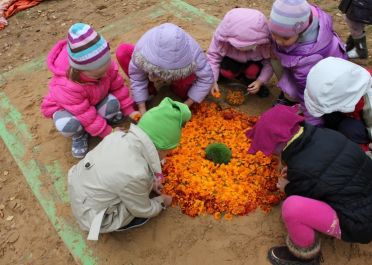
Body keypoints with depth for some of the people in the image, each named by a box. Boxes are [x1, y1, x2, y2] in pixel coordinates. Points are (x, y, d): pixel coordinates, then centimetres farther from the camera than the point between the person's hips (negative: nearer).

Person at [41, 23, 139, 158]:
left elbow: (117, 86, -11)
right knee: (69, 126, -38)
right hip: (63, 106, -4)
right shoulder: (67, 87, -42)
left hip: (95, 100, 4)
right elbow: (87, 116, -33)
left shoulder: (103, 65, -29)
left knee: (113, 105, -28)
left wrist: (129, 110, -9)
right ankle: (79, 134, -2)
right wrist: (108, 134, -25)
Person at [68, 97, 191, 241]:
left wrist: (150, 182, 9)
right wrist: (162, 202, 4)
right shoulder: (135, 174, -35)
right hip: (93, 217, -6)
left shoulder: (118, 135, -16)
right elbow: (143, 210, -15)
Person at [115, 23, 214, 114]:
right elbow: (137, 77, -25)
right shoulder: (142, 47, -36)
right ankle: (150, 90, -6)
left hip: (178, 77, -1)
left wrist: (186, 105, -29)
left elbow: (206, 78, -30)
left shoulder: (193, 51, -40)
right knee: (122, 52, -22)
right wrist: (142, 109, -26)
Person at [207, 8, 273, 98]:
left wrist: (260, 81, -31)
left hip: (254, 61, 0)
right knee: (226, 71, -30)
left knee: (252, 71, -33)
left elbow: (270, 63, -21)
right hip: (232, 59, 1)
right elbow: (213, 56, -24)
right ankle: (239, 74, 4)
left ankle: (251, 81, 2)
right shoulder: (222, 37, -33)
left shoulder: (266, 42, -34)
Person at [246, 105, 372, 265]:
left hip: (358, 224, -8)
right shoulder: (324, 135, -9)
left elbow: (303, 200, -8)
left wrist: (287, 188, 8)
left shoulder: (303, 170, -29)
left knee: (292, 206, -27)